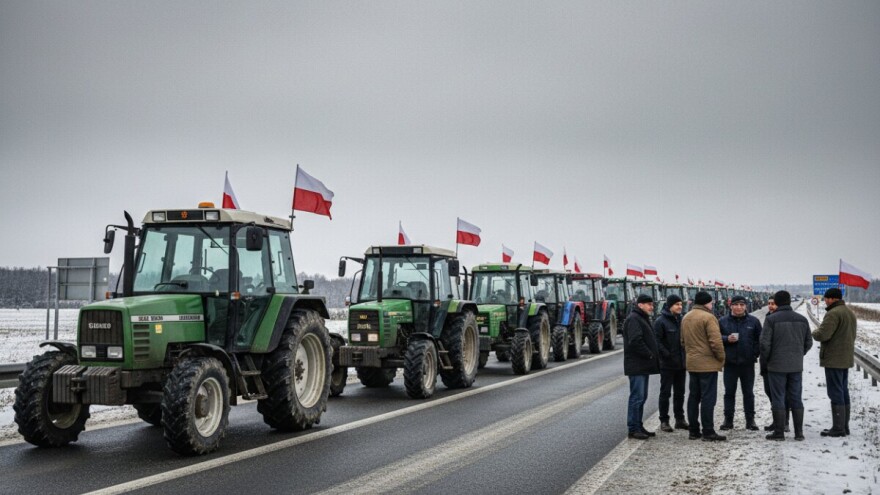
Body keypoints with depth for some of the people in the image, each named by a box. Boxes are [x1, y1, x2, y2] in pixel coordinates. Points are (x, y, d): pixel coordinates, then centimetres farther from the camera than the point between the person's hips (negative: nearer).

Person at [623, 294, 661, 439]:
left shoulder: (642, 318, 20)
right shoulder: (633, 319, -14)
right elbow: (635, 341, -24)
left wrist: (652, 356, 10)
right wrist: (650, 355, -16)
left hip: (643, 366, 10)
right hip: (636, 366, -10)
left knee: (641, 397, 13)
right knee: (637, 397, -7)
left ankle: (638, 426, 19)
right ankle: (633, 429, -3)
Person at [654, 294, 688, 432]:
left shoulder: (681, 320, 10)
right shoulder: (660, 321, -9)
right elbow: (657, 341, -14)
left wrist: (686, 355, 6)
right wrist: (667, 355, -18)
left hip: (681, 364, 6)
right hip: (667, 364, -6)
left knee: (680, 393, 13)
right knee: (665, 393, 1)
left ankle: (680, 419, 22)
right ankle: (664, 421, 7)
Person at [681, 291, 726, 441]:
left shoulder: (686, 318, 11)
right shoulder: (708, 317, -14)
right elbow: (716, 341, -18)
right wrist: (721, 358, -5)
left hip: (691, 363, 8)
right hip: (708, 364, -8)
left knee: (693, 396, 13)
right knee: (708, 398, -3)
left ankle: (693, 431, 16)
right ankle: (708, 432, -1)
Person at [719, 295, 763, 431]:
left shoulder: (753, 321, 1)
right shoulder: (723, 321, 0)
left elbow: (759, 340, 5)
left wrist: (754, 354, -4)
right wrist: (727, 339, -15)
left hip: (748, 363, 0)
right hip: (730, 363, 0)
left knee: (748, 393, 9)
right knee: (729, 392, 7)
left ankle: (750, 420, 16)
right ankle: (728, 420, 13)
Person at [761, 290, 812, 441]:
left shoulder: (771, 319, -10)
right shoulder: (802, 319, 5)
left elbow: (765, 343, -13)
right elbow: (809, 342, 9)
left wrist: (766, 359, 3)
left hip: (777, 366, -4)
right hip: (797, 366, 4)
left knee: (778, 399, 1)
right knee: (796, 399, 11)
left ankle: (779, 432, 3)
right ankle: (799, 432, 12)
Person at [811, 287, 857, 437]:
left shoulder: (833, 313, -18)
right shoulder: (850, 313, 14)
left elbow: (822, 335, -23)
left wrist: (814, 332, -3)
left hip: (833, 360, -9)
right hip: (846, 359, 9)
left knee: (836, 393, -5)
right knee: (844, 392, 14)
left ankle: (838, 428, -3)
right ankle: (844, 426, 19)